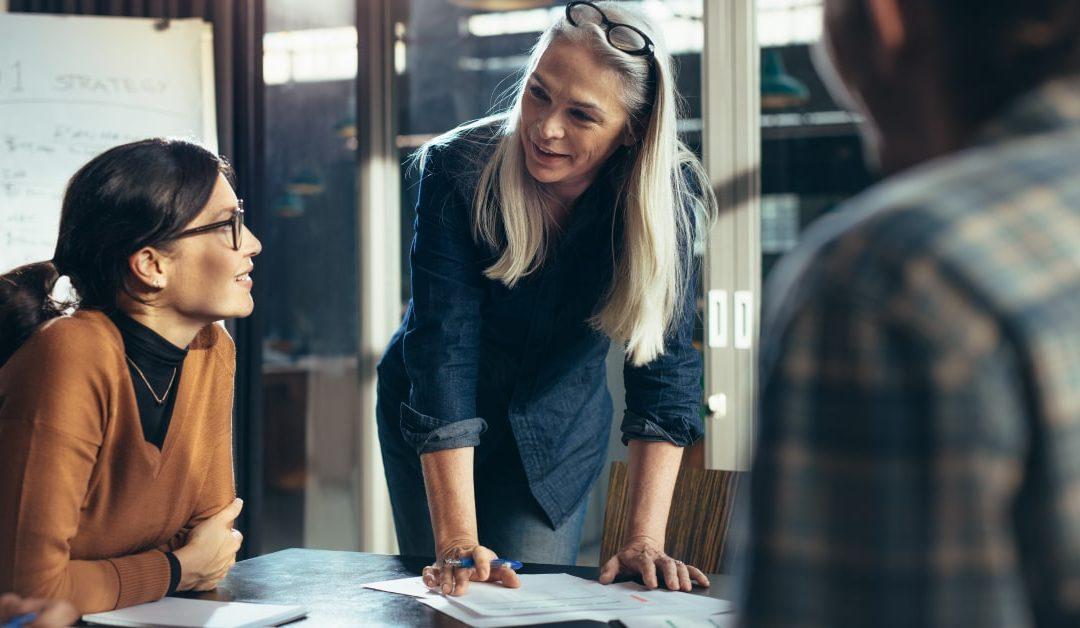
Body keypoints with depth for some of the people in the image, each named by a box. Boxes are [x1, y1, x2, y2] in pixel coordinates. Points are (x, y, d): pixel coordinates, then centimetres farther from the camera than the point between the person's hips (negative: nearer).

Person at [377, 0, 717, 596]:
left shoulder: (668, 195, -24)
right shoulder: (457, 172, -28)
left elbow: (664, 364, -24)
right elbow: (443, 350, -33)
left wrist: (644, 541, -32)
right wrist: (458, 541, -39)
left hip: (558, 436, 1)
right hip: (430, 429, -1)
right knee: (448, 601, 6)